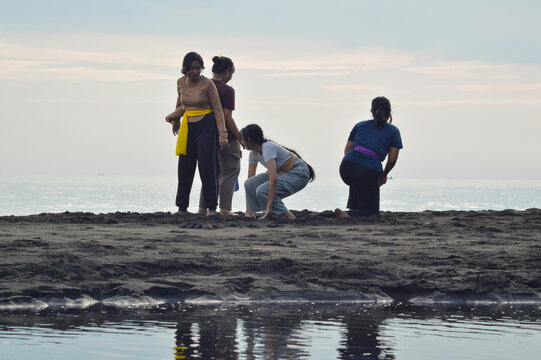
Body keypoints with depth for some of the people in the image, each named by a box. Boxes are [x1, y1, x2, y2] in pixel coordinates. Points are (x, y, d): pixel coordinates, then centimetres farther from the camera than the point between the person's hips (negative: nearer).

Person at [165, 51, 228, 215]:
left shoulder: (208, 84, -10)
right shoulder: (181, 83, 4)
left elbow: (217, 109, -7)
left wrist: (222, 134, -11)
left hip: (206, 127, -5)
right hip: (187, 128, 5)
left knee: (207, 168, -8)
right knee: (184, 168, 6)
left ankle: (211, 208, -1)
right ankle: (182, 207, 16)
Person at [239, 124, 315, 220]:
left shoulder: (267, 148, -28)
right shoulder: (254, 153, 0)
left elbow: (273, 179, -36)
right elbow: (250, 178, 3)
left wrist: (269, 208, -38)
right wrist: (248, 210, -1)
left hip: (299, 174, -9)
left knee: (263, 191, -27)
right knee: (249, 184, -7)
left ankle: (288, 216, -15)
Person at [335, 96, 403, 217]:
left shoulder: (360, 125, 19)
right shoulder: (393, 131, 12)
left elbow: (347, 151, 17)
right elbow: (392, 159, 6)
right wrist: (383, 175, 23)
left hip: (346, 167, 4)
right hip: (370, 171, -4)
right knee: (371, 211, 11)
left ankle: (353, 208, 27)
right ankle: (350, 215, -17)